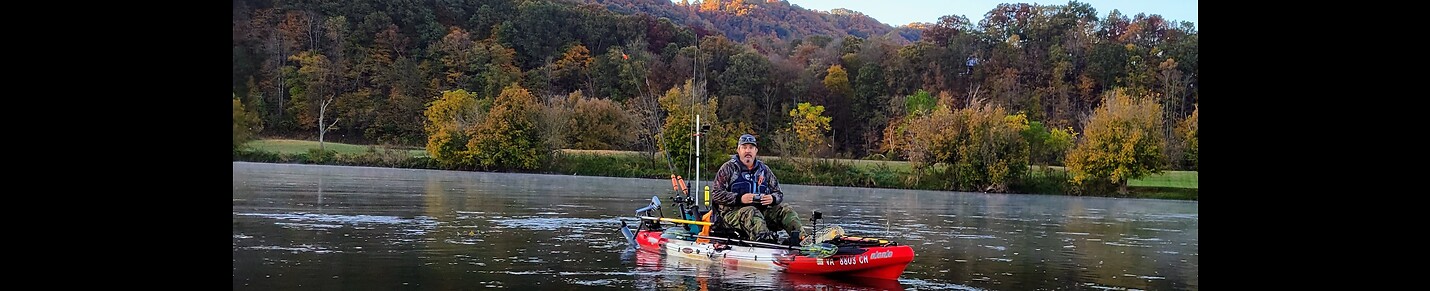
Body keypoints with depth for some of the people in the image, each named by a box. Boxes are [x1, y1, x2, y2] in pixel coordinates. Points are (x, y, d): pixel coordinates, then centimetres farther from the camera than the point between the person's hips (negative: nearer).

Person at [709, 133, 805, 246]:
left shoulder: (764, 170, 18)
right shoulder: (728, 168, 5)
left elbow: (779, 193, 21)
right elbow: (715, 193, -4)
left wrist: (772, 198, -6)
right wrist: (739, 198, -17)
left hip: (761, 210, 5)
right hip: (733, 211, -5)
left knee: (785, 209, -16)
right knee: (751, 213, -37)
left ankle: (799, 236, -41)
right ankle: (765, 240, -64)